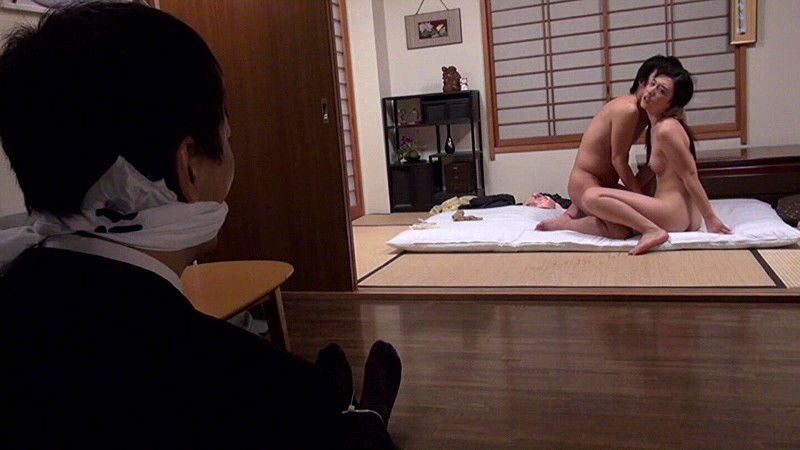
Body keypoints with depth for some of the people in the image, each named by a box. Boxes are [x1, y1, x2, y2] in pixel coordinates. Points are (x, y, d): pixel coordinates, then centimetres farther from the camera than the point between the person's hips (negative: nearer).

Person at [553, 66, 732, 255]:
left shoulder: (667, 129, -13)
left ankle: (652, 230, -18)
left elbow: (690, 175, -13)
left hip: (676, 214, -10)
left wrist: (711, 218, -10)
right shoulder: (655, 127, 16)